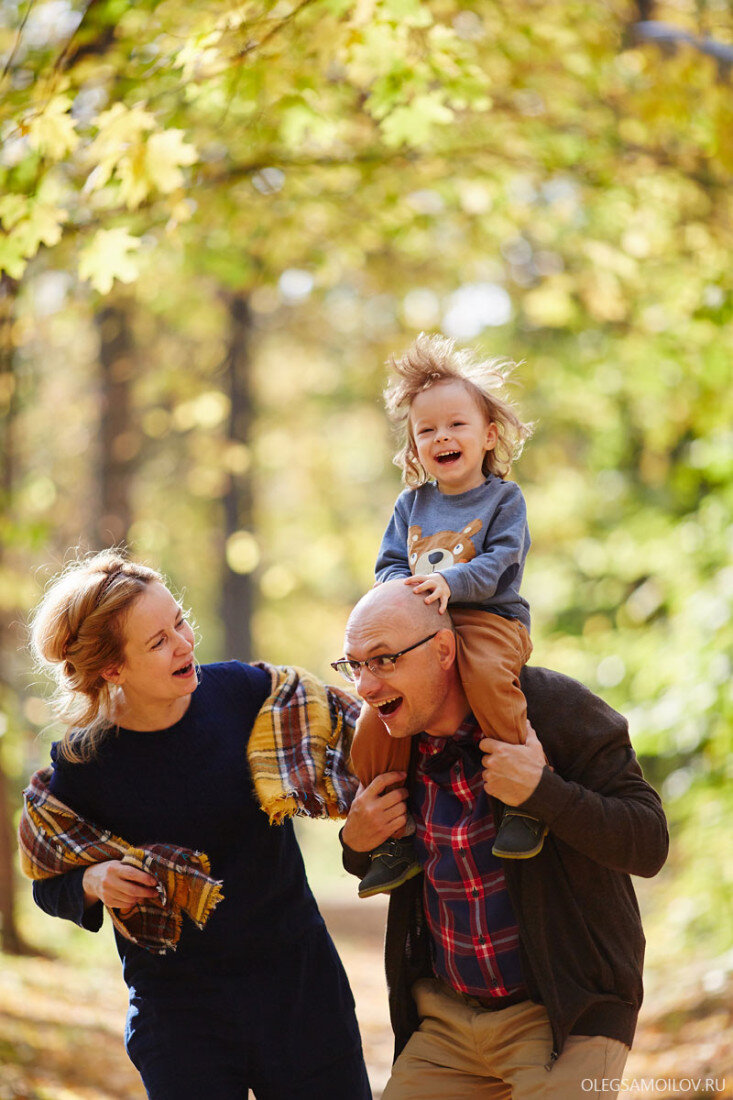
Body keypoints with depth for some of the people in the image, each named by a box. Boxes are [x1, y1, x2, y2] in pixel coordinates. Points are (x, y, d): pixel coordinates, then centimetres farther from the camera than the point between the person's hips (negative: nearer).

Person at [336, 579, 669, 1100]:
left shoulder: (553, 706, -14)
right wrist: (356, 843, -5)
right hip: (445, 1016, 5)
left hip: (567, 1016, -5)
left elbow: (650, 845, -16)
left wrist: (541, 789, -28)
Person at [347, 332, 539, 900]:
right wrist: (404, 589, -8)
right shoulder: (412, 504, 18)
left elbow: (497, 564, -9)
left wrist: (450, 582, -27)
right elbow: (389, 564, 16)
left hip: (489, 619, -5)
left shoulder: (504, 498, 4)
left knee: (487, 674, -39)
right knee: (376, 711, -16)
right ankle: (393, 836, -3)